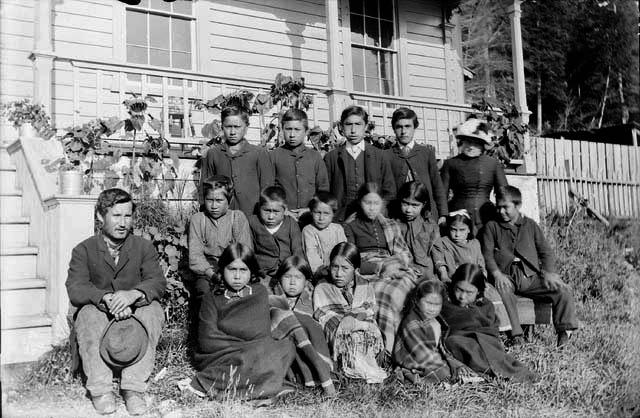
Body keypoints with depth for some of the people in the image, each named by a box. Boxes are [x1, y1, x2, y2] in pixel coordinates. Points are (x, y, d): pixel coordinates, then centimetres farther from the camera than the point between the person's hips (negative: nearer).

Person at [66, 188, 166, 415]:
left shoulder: (144, 247, 4)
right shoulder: (84, 250, 2)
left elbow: (158, 282, -10)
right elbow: (75, 289, -13)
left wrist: (133, 294, -33)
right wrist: (107, 298, -34)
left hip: (135, 315, 1)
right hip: (99, 315, 0)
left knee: (153, 310, -30)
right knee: (89, 312, -32)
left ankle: (134, 388, -28)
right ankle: (100, 390, -25)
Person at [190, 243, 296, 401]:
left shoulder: (260, 293, 9)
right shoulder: (211, 298, 5)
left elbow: (261, 334, -3)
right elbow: (207, 340, -7)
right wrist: (246, 347, -11)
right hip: (218, 356, -4)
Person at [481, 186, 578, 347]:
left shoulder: (530, 225, 19)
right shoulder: (492, 226, 12)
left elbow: (545, 250, 16)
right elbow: (487, 254, 1)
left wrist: (549, 272, -3)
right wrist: (497, 273, -18)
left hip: (531, 275, 3)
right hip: (506, 276, -3)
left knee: (563, 291, -17)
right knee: (503, 291, -38)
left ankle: (564, 331, -5)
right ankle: (515, 334, -33)